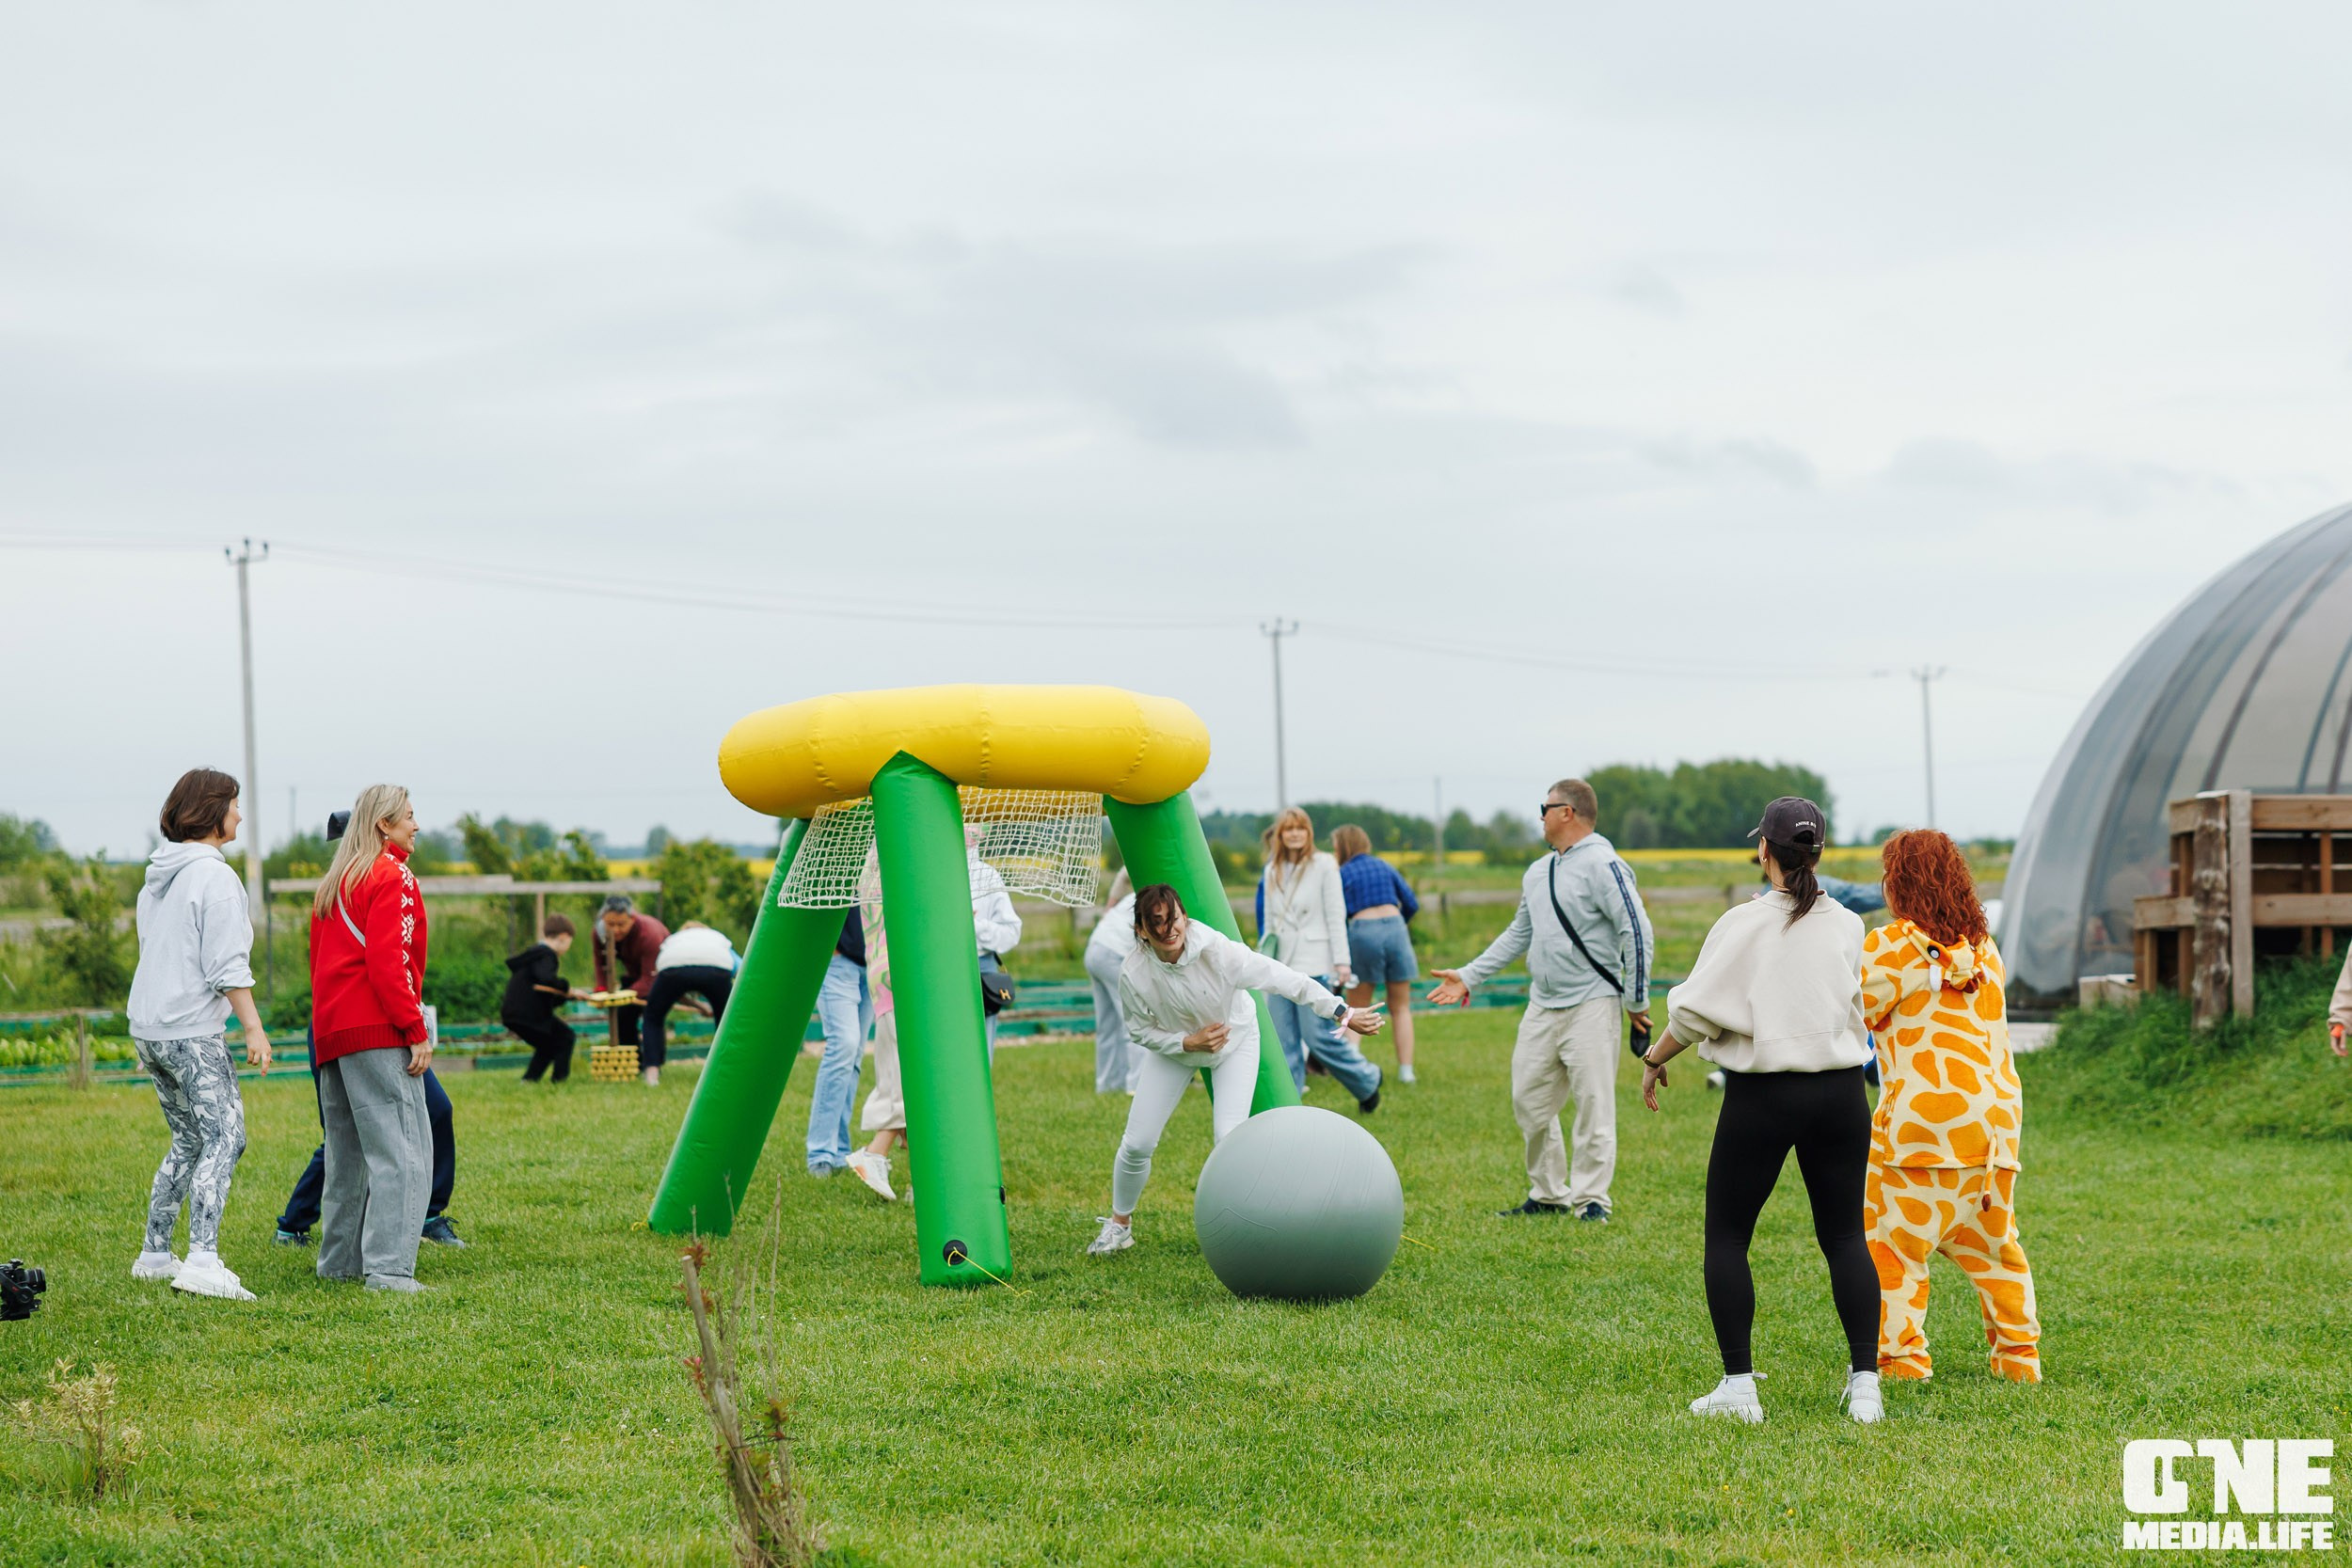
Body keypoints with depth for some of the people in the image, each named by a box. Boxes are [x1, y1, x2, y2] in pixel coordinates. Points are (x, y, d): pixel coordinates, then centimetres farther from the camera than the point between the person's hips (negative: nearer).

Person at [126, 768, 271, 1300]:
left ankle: (155, 1255, 20)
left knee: (189, 1142, 18)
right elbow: (227, 966, -17)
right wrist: (254, 1028, -16)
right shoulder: (213, 876, -12)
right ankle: (203, 1262, -22)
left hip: (148, 1029, 9)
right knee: (224, 1137, -11)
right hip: (192, 1031, -9)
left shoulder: (158, 876, 16)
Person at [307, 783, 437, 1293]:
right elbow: (387, 962, -16)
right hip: (378, 1032, -9)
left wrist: (327, 1023, 19)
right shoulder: (390, 875, -7)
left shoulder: (333, 883, 20)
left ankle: (339, 1260, 20)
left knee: (348, 1150, 16)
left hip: (331, 1031, 9)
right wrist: (416, 1030, -15)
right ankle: (388, 1267, -19)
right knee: (402, 1149, -11)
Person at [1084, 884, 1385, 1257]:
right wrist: (1189, 1042, -29)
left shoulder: (1216, 951, -36)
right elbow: (1140, 1031, -14)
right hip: (1173, 1046, 2)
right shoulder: (1134, 974, -30)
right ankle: (1119, 1223, 26)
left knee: (1230, 1140, -16)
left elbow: (1282, 979, -35)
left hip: (1235, 1042, -2)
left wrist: (1342, 1013, -39)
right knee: (1137, 1144, 0)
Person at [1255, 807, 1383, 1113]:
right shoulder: (1272, 872, 12)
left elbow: (1336, 916, -4)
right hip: (1280, 966, 5)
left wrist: (1341, 962, -9)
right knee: (1283, 1040, 0)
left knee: (1319, 1036, -7)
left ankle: (1368, 1081, 14)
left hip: (1313, 964, -5)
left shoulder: (1323, 865, -1)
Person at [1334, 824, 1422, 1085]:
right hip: (1395, 928, 2)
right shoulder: (1384, 866, 16)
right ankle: (1406, 1069, 6)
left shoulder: (1343, 874, 6)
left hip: (1362, 933, -2)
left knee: (1356, 1011, 9)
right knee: (1400, 1008, 11)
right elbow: (1412, 904, 14)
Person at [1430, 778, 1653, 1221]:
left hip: (1590, 1006, -8)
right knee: (1529, 1101, 9)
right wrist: (1468, 976, 18)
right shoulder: (1538, 873, 16)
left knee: (1593, 1105, -5)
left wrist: (1636, 1001, -11)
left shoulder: (1603, 866, -11)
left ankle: (1591, 1198, 2)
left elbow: (1638, 932, -13)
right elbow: (1518, 934, 23)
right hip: (1541, 1008, 8)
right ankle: (1549, 1194, 19)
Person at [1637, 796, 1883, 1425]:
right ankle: (1865, 1383, 5)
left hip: (1761, 1095, -4)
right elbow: (1856, 1006, 11)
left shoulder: (1744, 924, -11)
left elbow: (1695, 1011, -11)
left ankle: (1738, 1386, 6)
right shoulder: (1847, 926, 1)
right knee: (1845, 1235, 11)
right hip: (1840, 1092, 4)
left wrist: (1655, 1059, 5)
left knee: (1726, 1237, 8)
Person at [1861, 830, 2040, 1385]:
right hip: (1997, 1111, 7)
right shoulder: (1984, 948, 13)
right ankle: (2019, 1354, 20)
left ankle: (1900, 1357, 1)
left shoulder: (1891, 948, -7)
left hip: (1923, 1115, -7)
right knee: (1991, 1242, 17)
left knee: (1892, 1245, 2)